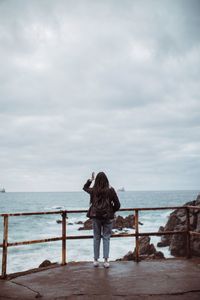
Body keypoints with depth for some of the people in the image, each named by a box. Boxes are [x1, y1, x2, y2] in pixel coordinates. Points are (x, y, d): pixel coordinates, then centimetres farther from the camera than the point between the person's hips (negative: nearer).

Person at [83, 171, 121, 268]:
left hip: (96, 216, 1)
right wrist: (112, 212, 13)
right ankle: (106, 260, 2)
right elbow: (117, 204, -3)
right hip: (107, 217, -1)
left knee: (96, 237, 12)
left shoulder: (93, 190, -4)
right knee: (106, 238, 6)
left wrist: (90, 179, 21)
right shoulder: (110, 190, -8)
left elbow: (85, 187, 20)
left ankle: (96, 260, 16)